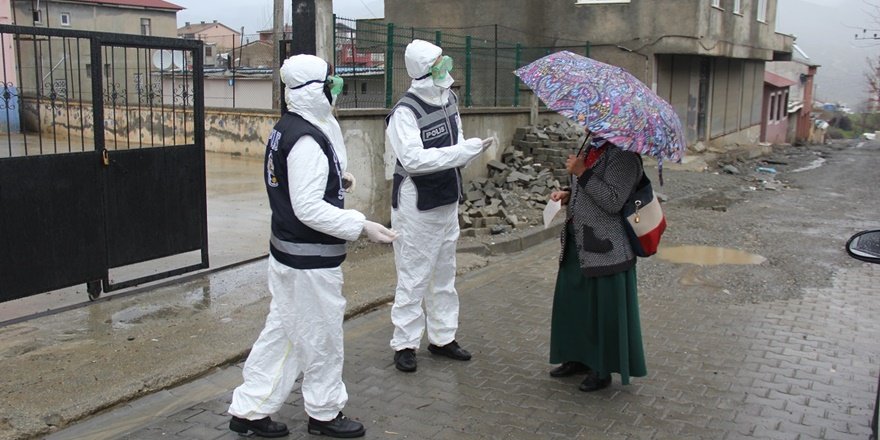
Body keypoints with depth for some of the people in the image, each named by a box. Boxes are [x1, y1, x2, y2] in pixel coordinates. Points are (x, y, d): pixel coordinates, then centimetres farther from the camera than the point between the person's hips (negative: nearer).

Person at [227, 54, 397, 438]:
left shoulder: (285, 129, 8)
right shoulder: (307, 140, -23)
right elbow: (309, 209, -26)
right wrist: (361, 227, -23)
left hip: (288, 251, 10)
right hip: (310, 260, -10)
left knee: (282, 330, 18)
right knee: (322, 336, 8)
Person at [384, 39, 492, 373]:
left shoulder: (449, 99, 6)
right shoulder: (405, 112, -20)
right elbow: (413, 158, -31)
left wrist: (472, 149, -4)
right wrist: (465, 150, -31)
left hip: (447, 202, 8)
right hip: (416, 205, -8)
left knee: (444, 275, 17)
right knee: (413, 278, 0)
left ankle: (442, 337, 31)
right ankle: (405, 344, 14)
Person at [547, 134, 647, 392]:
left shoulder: (624, 155, -16)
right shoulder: (593, 148, 12)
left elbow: (613, 201, -25)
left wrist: (582, 173, -23)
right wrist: (568, 195, 7)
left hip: (605, 249, -9)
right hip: (579, 245, 9)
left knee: (604, 309, 2)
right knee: (574, 301, 16)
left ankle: (602, 370, 17)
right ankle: (579, 359, 32)